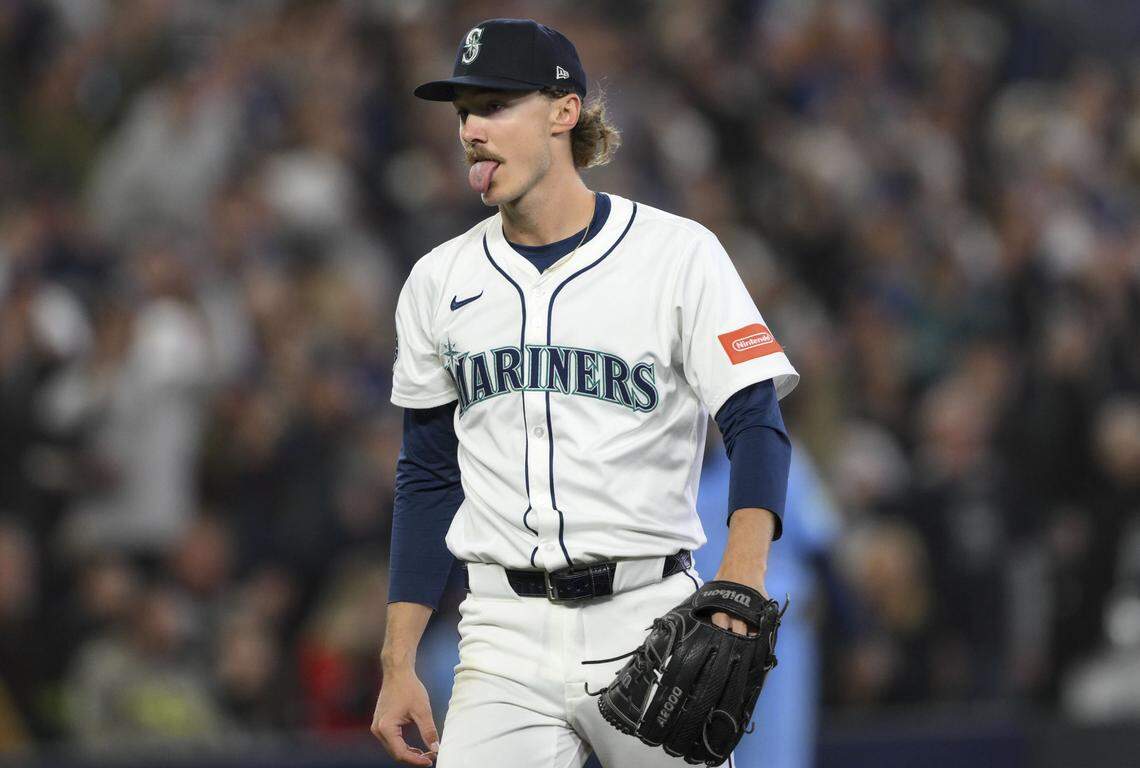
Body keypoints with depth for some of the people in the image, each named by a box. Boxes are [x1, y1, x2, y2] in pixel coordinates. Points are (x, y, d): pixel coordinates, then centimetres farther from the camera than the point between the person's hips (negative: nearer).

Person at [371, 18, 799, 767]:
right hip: (507, 634, 2)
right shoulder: (440, 281, 11)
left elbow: (756, 422, -9)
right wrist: (398, 665, 9)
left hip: (650, 620, -2)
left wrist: (743, 573, -29)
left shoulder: (678, 253, -1)